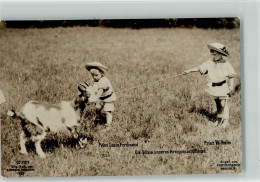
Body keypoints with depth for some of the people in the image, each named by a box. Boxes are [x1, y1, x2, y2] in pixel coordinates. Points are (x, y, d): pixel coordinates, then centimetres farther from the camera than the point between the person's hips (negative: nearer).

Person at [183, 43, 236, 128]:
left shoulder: (226, 64, -9)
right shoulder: (209, 62, -1)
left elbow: (231, 76, -3)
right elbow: (200, 68, 0)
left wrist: (231, 86, -9)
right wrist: (189, 70, -7)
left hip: (223, 87, -4)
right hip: (213, 88, 4)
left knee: (223, 104, -1)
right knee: (217, 104, 15)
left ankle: (225, 120, 13)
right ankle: (219, 119, 28)